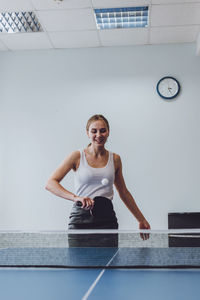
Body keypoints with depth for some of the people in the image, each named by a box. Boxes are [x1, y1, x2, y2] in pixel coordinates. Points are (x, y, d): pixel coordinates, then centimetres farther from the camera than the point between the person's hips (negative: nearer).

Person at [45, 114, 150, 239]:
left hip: (107, 220, 2)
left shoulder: (115, 159, 8)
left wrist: (141, 220, 21)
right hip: (80, 219, -2)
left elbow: (123, 192, 19)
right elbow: (50, 183, -8)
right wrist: (75, 197, -23)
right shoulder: (78, 156, -1)